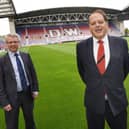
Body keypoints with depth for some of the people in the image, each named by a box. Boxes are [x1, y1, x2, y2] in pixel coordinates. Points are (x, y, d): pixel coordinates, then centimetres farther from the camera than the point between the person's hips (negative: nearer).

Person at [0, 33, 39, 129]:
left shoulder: (26, 56, 2)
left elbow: (33, 73, 7)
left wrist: (35, 89, 1)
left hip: (27, 93, 3)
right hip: (12, 96, -3)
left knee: (30, 120, 21)